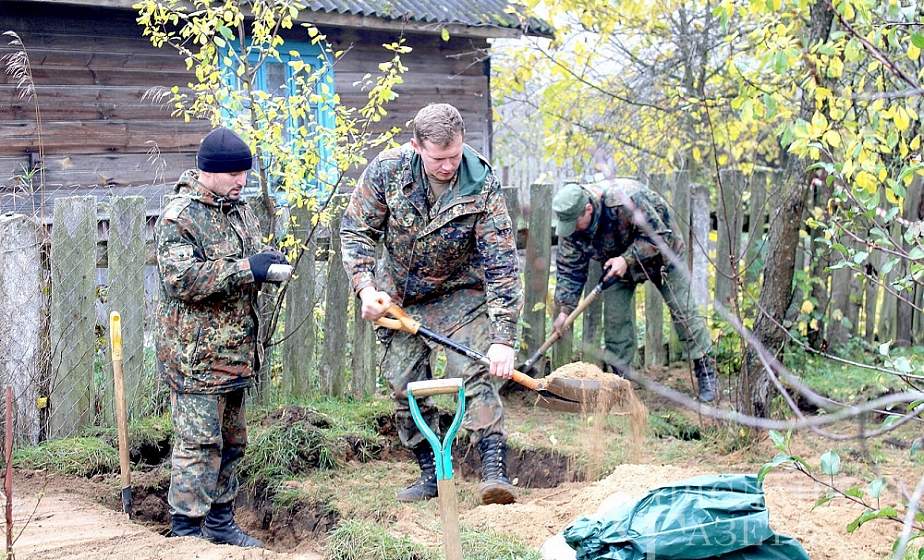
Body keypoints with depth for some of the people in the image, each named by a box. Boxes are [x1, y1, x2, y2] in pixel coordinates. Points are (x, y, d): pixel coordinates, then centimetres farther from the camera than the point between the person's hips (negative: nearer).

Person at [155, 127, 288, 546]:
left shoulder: (239, 211, 14)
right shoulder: (179, 217, -13)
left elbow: (250, 258, 27)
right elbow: (180, 279, -24)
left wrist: (268, 262, 1)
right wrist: (247, 269, -25)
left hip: (234, 351, 9)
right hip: (196, 354, -9)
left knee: (231, 442, 16)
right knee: (199, 444, -8)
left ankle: (220, 522, 28)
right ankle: (186, 532, 0)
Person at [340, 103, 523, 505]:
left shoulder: (482, 185, -23)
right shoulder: (386, 170, -19)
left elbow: (502, 264, -24)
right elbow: (356, 231, -5)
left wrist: (503, 338, -29)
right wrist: (366, 288, -18)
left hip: (461, 294, -2)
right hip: (399, 297, 3)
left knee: (477, 375, -17)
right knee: (405, 387, 4)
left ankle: (495, 471, -18)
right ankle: (430, 474, 16)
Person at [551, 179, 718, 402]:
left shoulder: (627, 198, -40)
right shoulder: (570, 225, -22)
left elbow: (657, 235, -30)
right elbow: (569, 270, -13)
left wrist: (627, 259, -37)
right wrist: (564, 310, -18)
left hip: (659, 253, -4)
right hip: (617, 262, 4)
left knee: (682, 310, -4)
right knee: (615, 317, -4)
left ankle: (706, 372, 5)